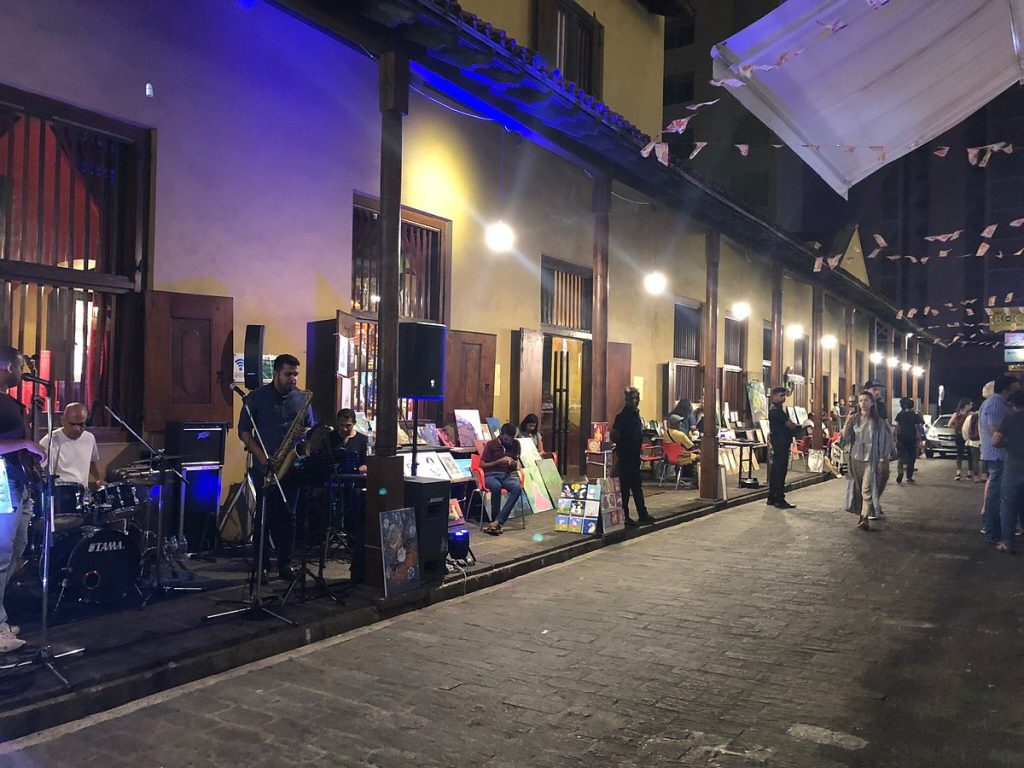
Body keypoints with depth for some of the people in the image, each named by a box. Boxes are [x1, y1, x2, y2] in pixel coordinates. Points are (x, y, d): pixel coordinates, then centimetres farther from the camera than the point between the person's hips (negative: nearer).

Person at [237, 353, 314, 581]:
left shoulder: (302, 399, 9)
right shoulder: (256, 398, 0)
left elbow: (311, 428, 15)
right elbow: (243, 430, 0)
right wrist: (261, 455, -12)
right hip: (265, 467, -2)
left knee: (287, 515, 3)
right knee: (265, 516, -1)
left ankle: (285, 564, 9)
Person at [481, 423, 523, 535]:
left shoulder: (516, 444, 10)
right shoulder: (490, 444, 0)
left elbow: (518, 464, 18)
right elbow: (482, 465, -1)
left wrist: (513, 463, -6)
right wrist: (499, 461, -11)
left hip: (507, 475, 3)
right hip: (491, 475, -3)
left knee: (518, 488, -33)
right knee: (496, 486, -40)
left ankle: (497, 522, -36)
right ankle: (497, 522, -26)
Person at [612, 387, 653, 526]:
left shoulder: (636, 414, 12)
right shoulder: (623, 416, -16)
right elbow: (614, 435, -19)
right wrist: (621, 445, -12)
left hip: (634, 456, 9)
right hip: (625, 456, -9)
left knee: (637, 485, 15)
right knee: (625, 486, -3)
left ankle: (642, 514, 23)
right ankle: (624, 516, 4)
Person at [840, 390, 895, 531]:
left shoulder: (878, 422, 0)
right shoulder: (854, 419, 4)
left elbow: (884, 441, 2)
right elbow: (845, 438, 0)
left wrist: (882, 460, -2)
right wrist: (847, 423, -14)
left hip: (871, 459, -3)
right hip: (855, 458, 3)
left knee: (867, 489, -10)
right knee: (857, 488, 9)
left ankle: (865, 518, -12)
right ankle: (860, 514, 22)